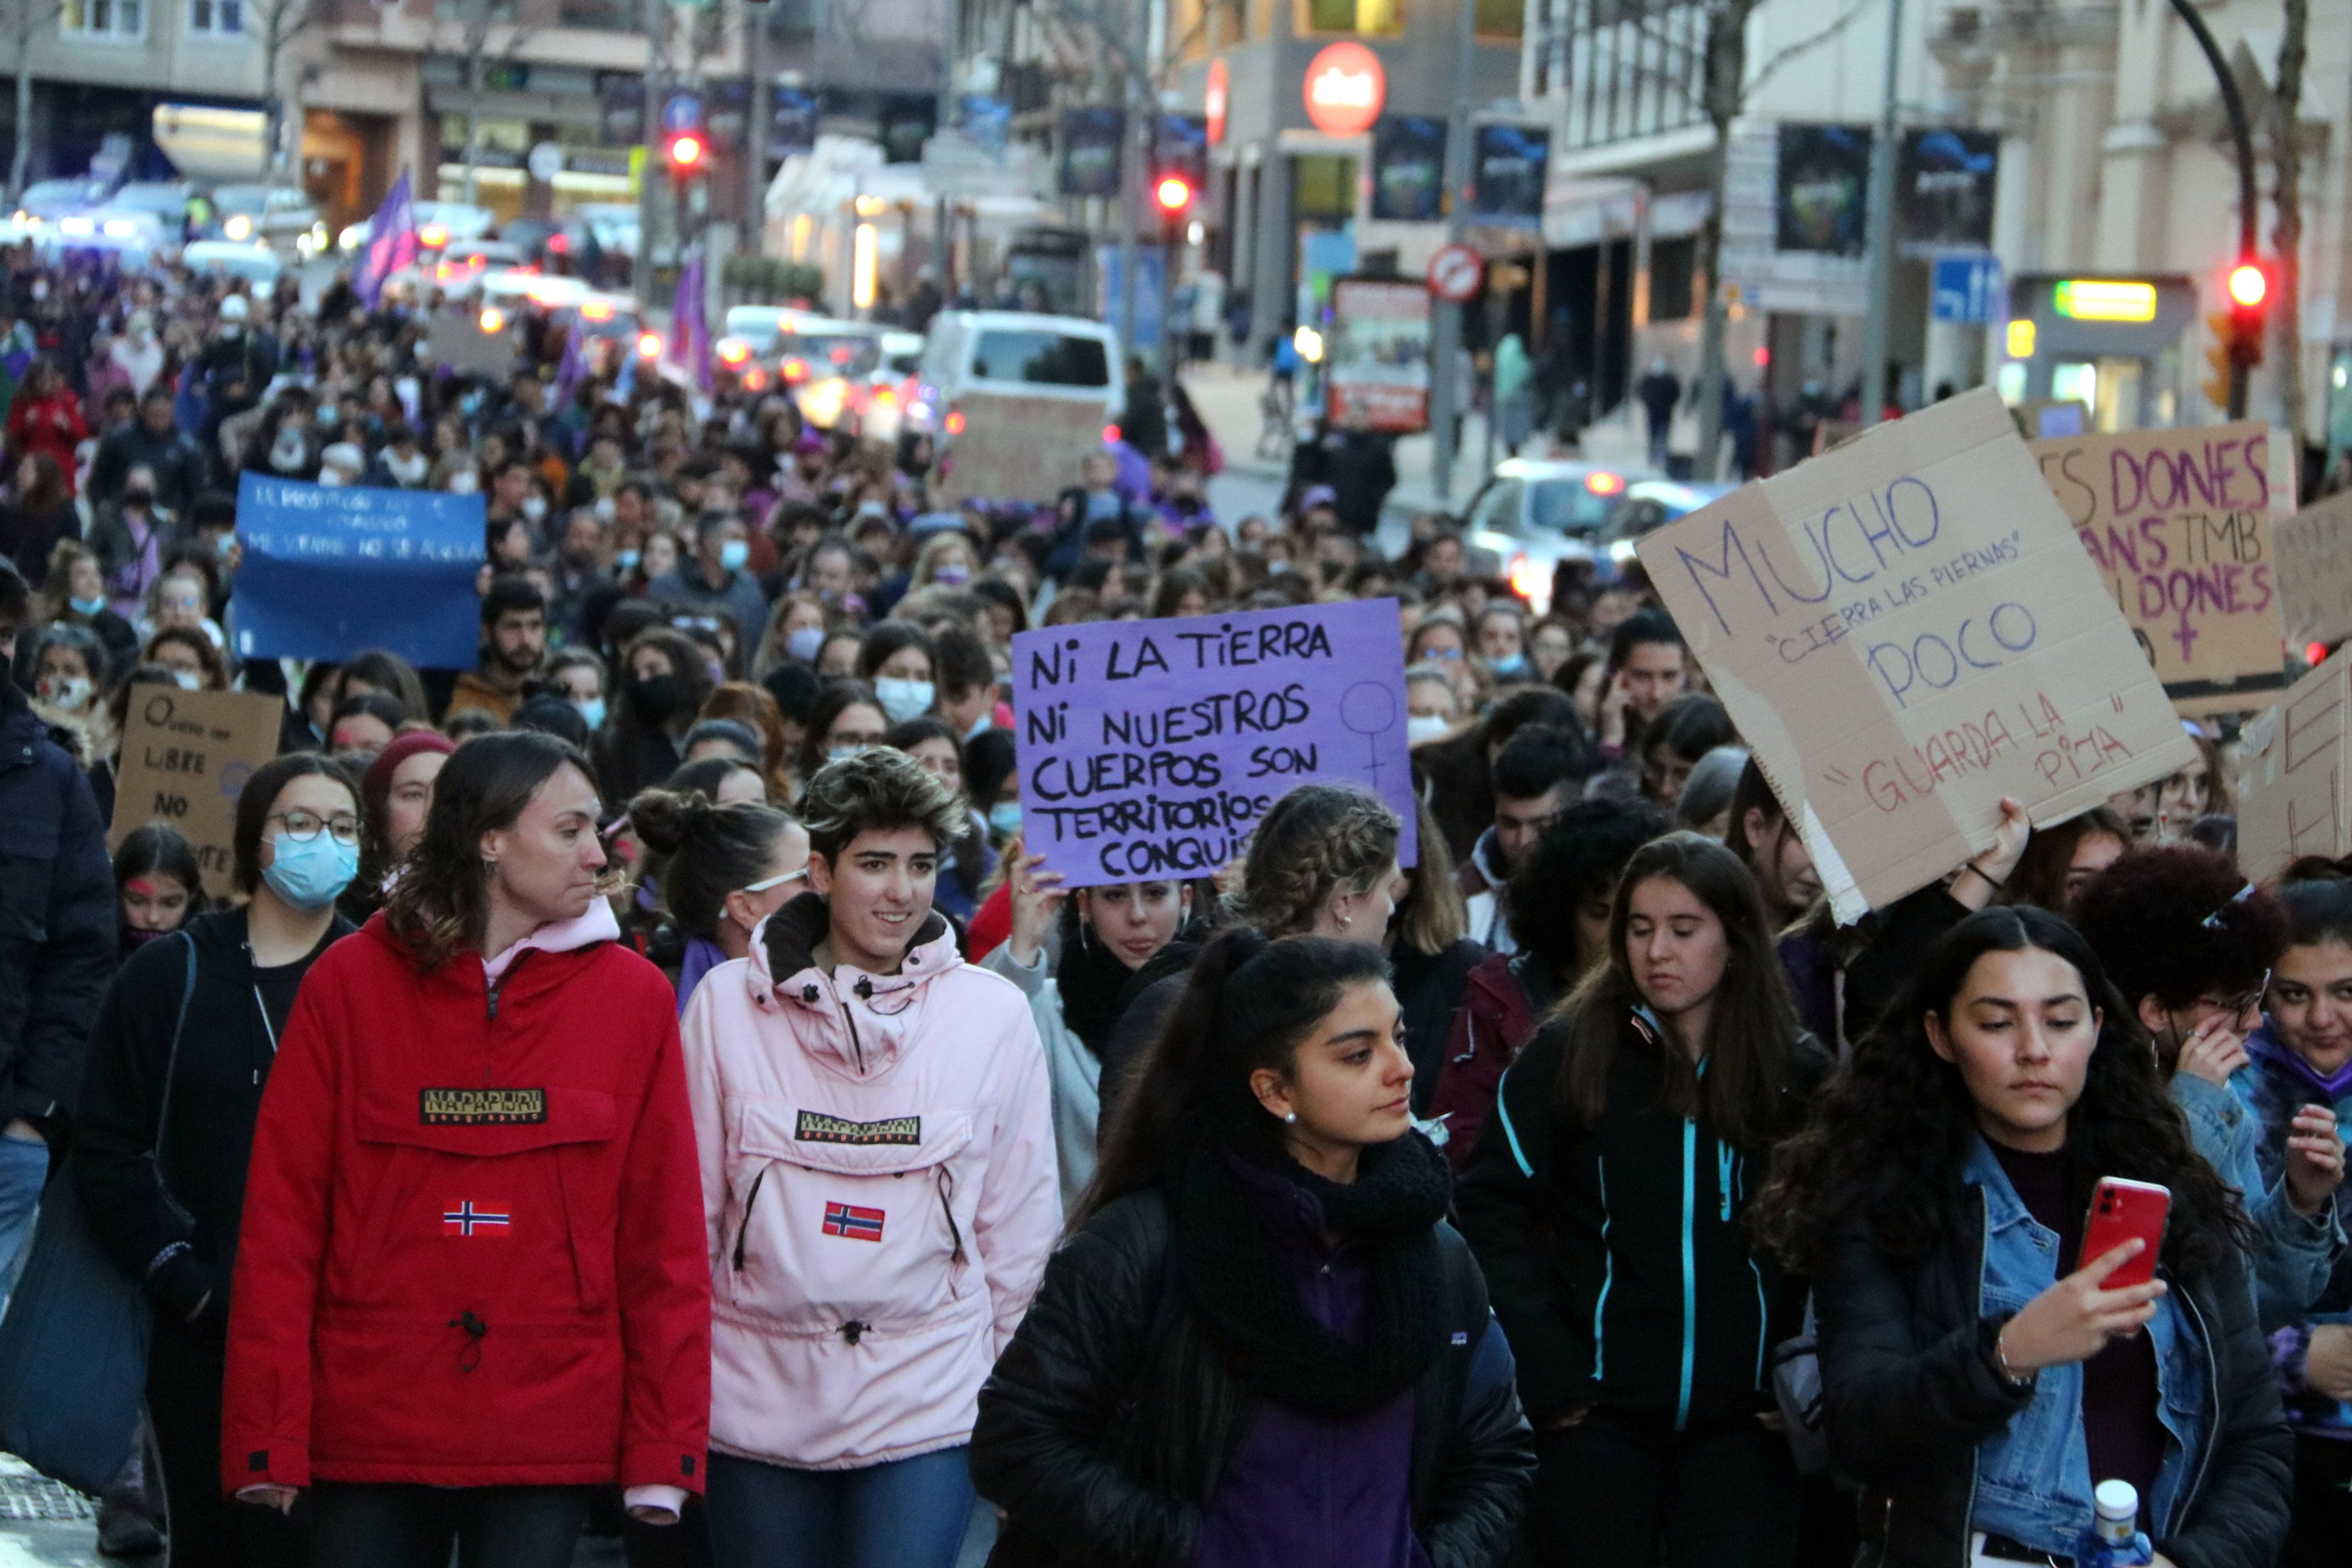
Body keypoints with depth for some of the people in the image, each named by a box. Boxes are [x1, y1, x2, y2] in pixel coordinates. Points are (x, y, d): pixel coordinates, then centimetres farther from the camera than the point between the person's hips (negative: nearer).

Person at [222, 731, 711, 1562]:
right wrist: (268, 1436, -5)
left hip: (550, 1437, 0)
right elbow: (282, 1219, 0)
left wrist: (664, 1444, -3)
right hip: (367, 1429, 0)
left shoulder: (632, 995, 3)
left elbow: (665, 1238, 2)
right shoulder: (348, 984, 1)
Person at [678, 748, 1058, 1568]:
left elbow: (1020, 1225, 7)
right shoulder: (728, 1002, 0)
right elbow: (688, 1208, 6)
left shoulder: (994, 1015, 1)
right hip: (760, 1398, 1)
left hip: (928, 1400, -1)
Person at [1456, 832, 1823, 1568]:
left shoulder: (1797, 1072, 3)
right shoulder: (1569, 1052, -2)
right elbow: (1493, 1211, -5)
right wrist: (1550, 1375, -11)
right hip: (1600, 1408, -1)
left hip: (1740, 1421, 1)